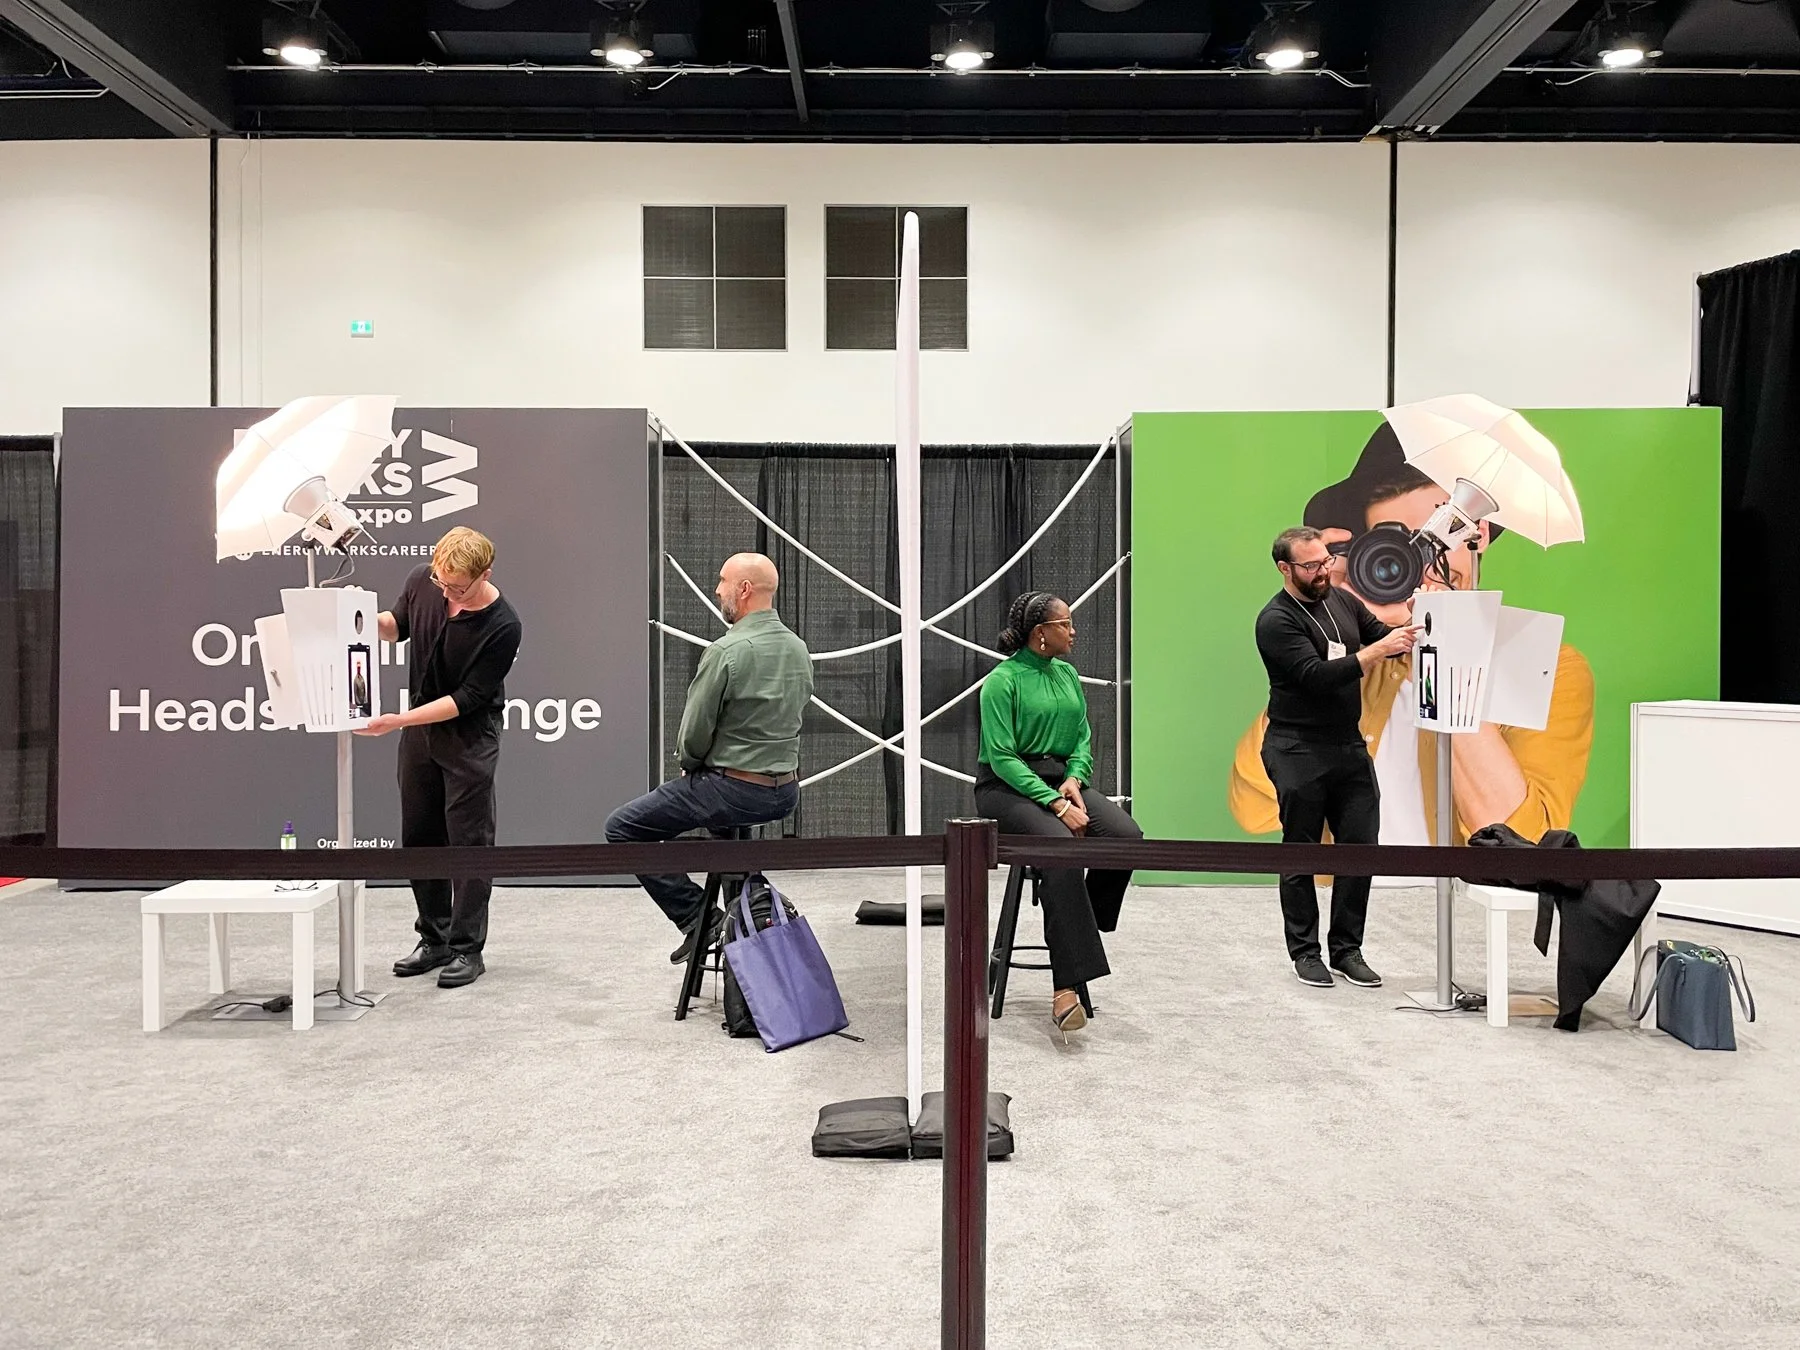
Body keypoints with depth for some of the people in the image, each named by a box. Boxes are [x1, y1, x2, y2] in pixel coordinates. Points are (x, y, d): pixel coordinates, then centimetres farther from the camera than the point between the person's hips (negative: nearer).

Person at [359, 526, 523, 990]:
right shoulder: (422, 581, -9)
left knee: (469, 841, -2)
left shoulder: (503, 625, -24)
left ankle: (467, 949, 7)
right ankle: (435, 939, 23)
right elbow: (398, 625, 12)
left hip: (469, 736, -6)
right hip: (419, 728, 6)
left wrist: (399, 721, -26)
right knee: (418, 837, 11)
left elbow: (467, 699, -21)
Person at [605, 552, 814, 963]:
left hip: (735, 791, -8)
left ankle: (697, 915, 0)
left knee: (622, 827, 4)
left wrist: (690, 763, 8)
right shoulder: (799, 649, 6)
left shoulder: (727, 652, -19)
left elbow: (693, 736, -15)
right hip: (786, 791, 8)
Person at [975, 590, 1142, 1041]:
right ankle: (1066, 986, -35)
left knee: (1126, 834, -23)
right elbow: (1002, 757, -15)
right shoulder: (1002, 680, -9)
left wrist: (1074, 778, -4)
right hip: (1007, 786, -6)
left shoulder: (1067, 674, 13)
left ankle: (1085, 927, -4)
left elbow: (1083, 738, 18)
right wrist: (1056, 804, -21)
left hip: (1061, 779, 6)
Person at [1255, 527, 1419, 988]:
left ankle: (1347, 949, 16)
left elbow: (1381, 635, 14)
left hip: (1349, 746, 6)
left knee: (1360, 848, 5)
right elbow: (1317, 677, -22)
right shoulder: (1276, 621, -13)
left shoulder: (1342, 600, 9)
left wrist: (1409, 633, -7)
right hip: (1298, 752, -6)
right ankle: (1304, 951, 16)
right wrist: (1378, 650, -27)